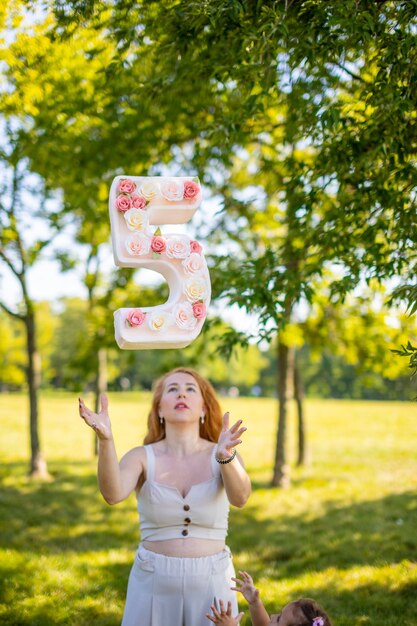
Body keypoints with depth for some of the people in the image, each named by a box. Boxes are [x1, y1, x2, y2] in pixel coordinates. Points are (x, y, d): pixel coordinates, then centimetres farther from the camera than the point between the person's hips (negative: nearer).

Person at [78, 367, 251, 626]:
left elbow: (240, 497, -25)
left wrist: (226, 455, -45)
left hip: (211, 582, 0)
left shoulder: (221, 456, -5)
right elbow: (113, 494, -24)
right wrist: (105, 440, -41)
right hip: (153, 583, 0)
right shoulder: (141, 457, -4)